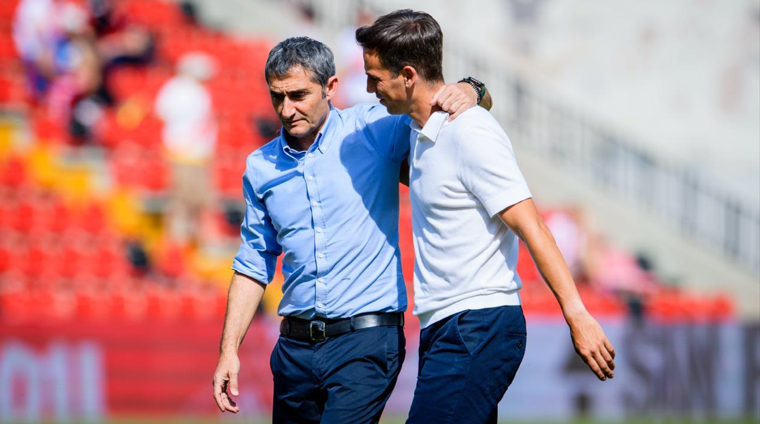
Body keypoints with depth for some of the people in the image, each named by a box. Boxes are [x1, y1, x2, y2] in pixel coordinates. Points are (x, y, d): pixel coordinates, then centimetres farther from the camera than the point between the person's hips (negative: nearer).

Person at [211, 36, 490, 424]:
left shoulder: (375, 129, -2)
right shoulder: (261, 167, 10)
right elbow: (253, 265, 16)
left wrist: (467, 91, -20)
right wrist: (229, 349, 10)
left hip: (366, 345, -5)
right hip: (295, 347, 5)